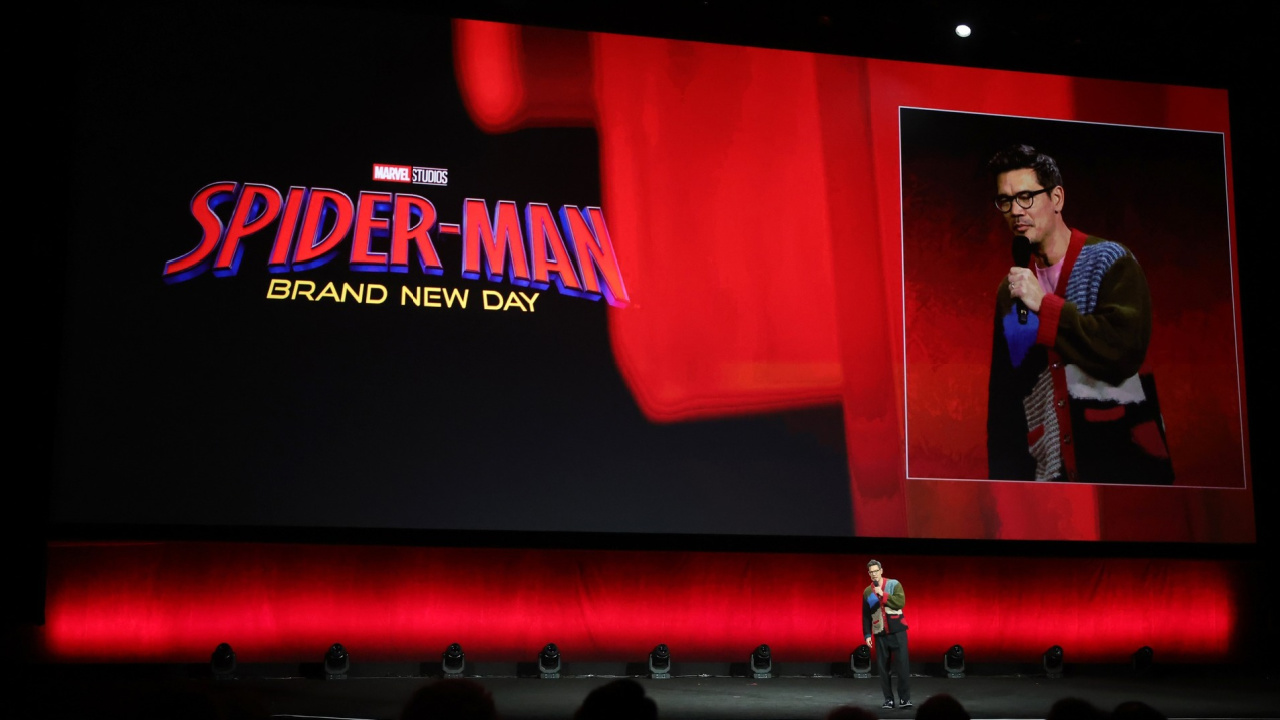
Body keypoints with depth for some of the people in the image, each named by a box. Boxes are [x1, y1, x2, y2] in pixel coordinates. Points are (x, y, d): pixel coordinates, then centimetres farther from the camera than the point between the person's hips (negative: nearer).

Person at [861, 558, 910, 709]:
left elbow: (901, 602, -16)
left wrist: (883, 595, -21)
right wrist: (867, 635, 4)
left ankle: (905, 698, -1)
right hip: (880, 634, 3)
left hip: (897, 631, -3)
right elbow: (866, 616, 10)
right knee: (883, 668, 1)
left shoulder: (894, 584, -2)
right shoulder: (867, 592, 7)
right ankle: (888, 699, 8)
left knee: (902, 664, -7)